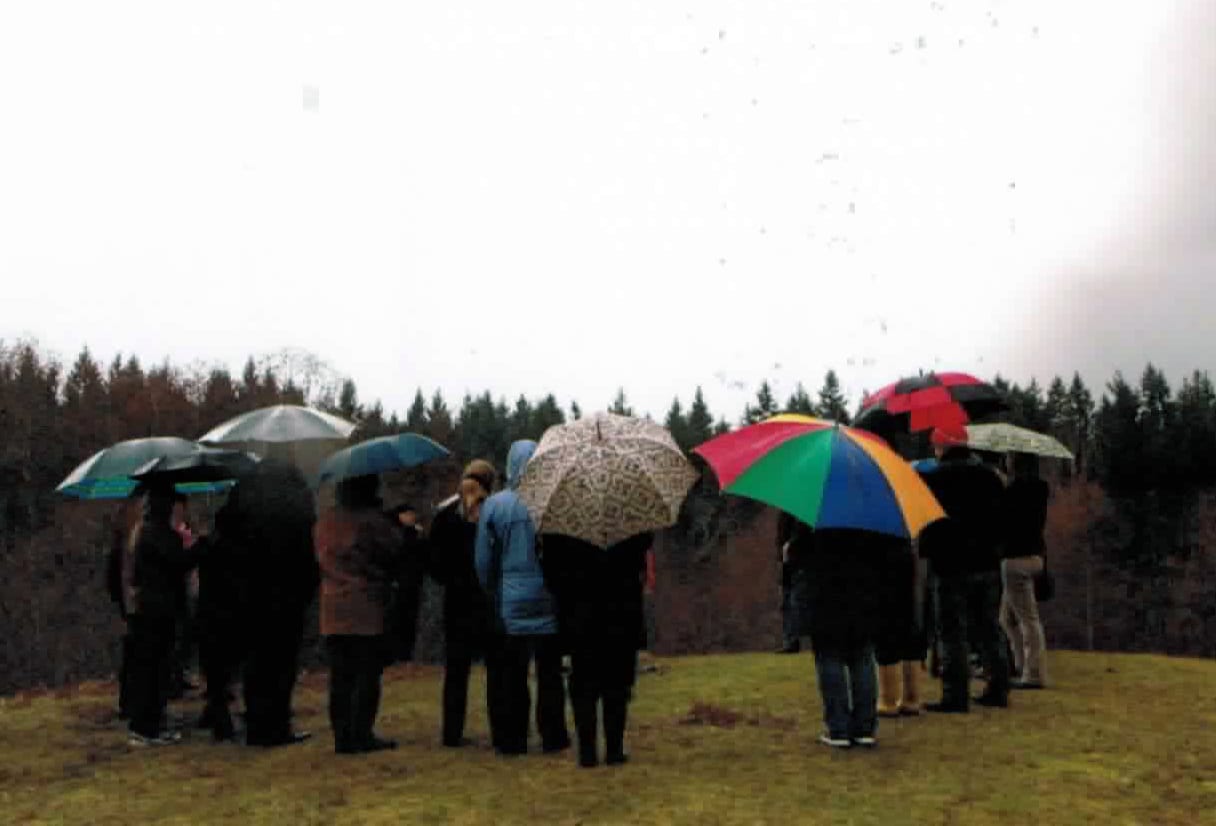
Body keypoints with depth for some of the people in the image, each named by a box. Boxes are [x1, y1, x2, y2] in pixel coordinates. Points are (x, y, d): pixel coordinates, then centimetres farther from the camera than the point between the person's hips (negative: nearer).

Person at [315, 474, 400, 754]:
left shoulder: (324, 523, 8)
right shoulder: (374, 521, -11)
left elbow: (321, 562, 14)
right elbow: (395, 555, -7)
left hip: (333, 613, 6)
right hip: (368, 609, -5)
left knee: (340, 678, 8)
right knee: (368, 675, 2)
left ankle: (342, 736, 10)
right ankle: (362, 734, 2)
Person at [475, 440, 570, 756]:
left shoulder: (493, 506, -6)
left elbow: (483, 561, 0)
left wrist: (492, 594, 15)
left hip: (509, 604, -1)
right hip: (550, 603, 1)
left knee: (509, 676, 8)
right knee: (550, 674, 10)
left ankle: (511, 739, 11)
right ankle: (553, 737, 15)